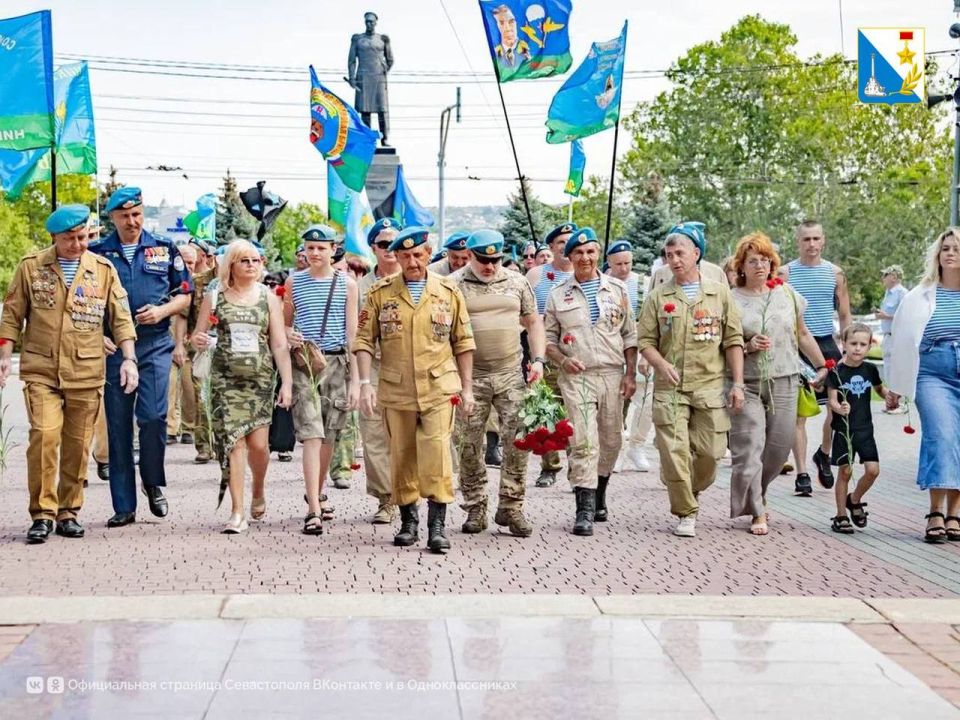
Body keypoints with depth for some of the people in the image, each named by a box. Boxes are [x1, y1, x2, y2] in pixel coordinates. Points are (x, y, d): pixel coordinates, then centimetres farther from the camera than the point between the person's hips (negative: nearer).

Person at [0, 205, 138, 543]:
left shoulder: (103, 270, 7)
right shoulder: (31, 267, 5)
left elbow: (121, 318, 8)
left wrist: (129, 358, 0)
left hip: (86, 373, 2)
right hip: (40, 371, -1)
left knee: (77, 445, 5)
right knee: (43, 436, -15)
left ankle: (68, 512, 17)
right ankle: (42, 514, -6)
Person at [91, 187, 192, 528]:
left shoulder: (165, 249, 9)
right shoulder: (98, 253, 8)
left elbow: (185, 295, 13)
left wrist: (162, 310, -6)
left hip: (155, 343, -1)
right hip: (113, 346, 1)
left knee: (153, 414, -14)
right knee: (118, 425, 2)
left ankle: (153, 482, 12)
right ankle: (124, 506, 8)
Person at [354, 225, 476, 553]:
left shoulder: (448, 291, 5)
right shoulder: (380, 293, 3)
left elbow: (463, 342, 9)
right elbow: (364, 339, 3)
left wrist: (467, 388, 6)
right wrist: (365, 383, -6)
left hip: (439, 389, -1)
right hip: (396, 390, 1)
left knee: (436, 452, -12)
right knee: (402, 457, 8)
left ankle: (437, 524, -6)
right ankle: (408, 521, 22)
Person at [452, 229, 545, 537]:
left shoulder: (517, 283, 10)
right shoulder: (454, 285, -1)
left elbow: (533, 322, 16)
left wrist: (538, 359, 3)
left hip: (512, 374, 2)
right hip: (471, 376, -2)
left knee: (517, 441, -3)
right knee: (470, 445, 3)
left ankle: (511, 507, 7)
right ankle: (475, 509, 14)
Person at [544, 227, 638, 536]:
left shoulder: (616, 290, 9)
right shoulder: (558, 295, 6)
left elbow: (629, 335, 10)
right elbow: (548, 339, 9)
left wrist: (631, 374, 2)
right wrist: (563, 361, -10)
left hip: (613, 375, 2)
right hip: (577, 376, -2)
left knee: (611, 440, 9)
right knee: (584, 441, -11)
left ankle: (599, 495, 31)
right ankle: (585, 510, -11)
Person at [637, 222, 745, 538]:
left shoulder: (719, 292, 7)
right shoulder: (658, 296, 7)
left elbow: (734, 341, 6)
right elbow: (646, 340, 7)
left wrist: (737, 383, 1)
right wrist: (662, 365, -12)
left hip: (711, 387, 0)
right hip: (669, 389, 0)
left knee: (710, 451, 0)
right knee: (674, 451, -6)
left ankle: (691, 491, 30)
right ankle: (686, 512, 6)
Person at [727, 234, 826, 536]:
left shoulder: (787, 293, 9)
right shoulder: (731, 300, -1)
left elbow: (803, 334, 19)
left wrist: (822, 366, 19)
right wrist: (747, 346, -16)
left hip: (784, 382, 3)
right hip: (746, 383, -3)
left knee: (779, 446, 4)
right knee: (749, 448, -8)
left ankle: (756, 495, 28)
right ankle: (757, 513, 2)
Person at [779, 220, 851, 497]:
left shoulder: (835, 273, 7)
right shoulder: (785, 273, 1)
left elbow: (844, 315, 11)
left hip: (826, 344, 2)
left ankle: (823, 454, 23)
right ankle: (802, 474, 7)